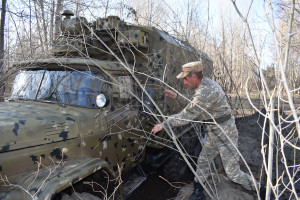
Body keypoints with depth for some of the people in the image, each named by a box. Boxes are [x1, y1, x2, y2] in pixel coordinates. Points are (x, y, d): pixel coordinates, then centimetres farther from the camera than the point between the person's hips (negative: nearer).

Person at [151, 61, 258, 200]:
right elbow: (193, 104, 18)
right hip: (213, 134, 10)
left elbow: (187, 116, -26)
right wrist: (176, 96, 14)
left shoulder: (206, 92, -30)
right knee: (202, 162, 17)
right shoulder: (205, 84, 3)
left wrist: (164, 125, -17)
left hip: (225, 135, -10)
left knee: (232, 172, 3)